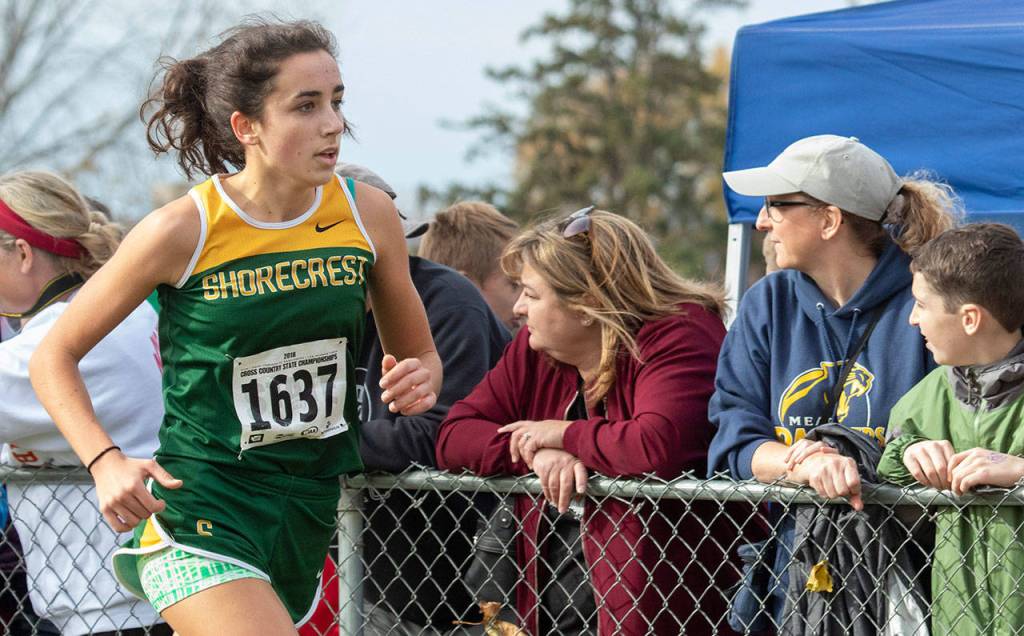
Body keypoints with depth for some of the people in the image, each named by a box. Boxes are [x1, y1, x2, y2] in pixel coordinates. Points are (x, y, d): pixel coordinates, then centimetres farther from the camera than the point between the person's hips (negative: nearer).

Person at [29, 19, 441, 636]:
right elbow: (54, 357, -2)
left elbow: (419, 353, 15)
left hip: (309, 514, 5)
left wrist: (418, 382, -9)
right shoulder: (182, 231, -11)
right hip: (201, 508, -5)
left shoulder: (368, 214, 0)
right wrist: (106, 462, -16)